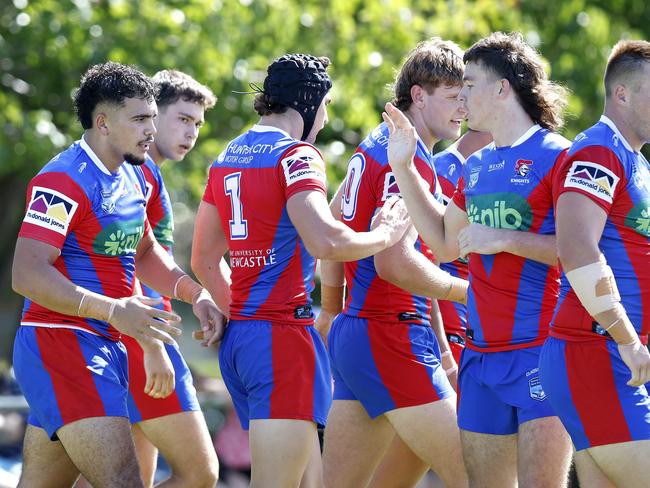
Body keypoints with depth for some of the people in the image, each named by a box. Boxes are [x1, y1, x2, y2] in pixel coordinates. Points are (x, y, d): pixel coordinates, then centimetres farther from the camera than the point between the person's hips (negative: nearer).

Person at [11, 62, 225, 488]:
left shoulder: (133, 177, 16)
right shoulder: (65, 180, -14)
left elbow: (143, 252, 31)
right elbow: (27, 274, -22)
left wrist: (196, 294, 13)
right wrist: (113, 310, -30)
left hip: (103, 351, 10)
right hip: (60, 342, -10)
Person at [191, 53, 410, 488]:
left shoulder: (227, 159, 17)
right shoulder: (296, 155, -9)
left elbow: (203, 261, 22)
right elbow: (325, 242, -24)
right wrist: (386, 235, -8)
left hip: (238, 337, 9)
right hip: (282, 335, -9)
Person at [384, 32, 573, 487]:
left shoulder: (556, 155, -7)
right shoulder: (476, 167, 17)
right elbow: (446, 243, 27)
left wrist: (503, 239, -16)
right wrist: (404, 168, 22)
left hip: (541, 351, -8)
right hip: (481, 355, 8)